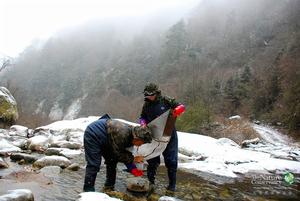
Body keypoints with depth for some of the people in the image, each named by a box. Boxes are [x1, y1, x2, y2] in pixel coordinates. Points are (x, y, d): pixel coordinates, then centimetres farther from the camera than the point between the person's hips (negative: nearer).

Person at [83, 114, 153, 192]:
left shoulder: (131, 134, -9)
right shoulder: (122, 133, -36)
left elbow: (125, 154, -1)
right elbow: (118, 154, -24)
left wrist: (132, 168, -9)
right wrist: (133, 158, -19)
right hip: (93, 135, -9)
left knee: (112, 161, 10)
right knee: (94, 165, -13)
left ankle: (109, 187, 23)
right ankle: (88, 191, -3)